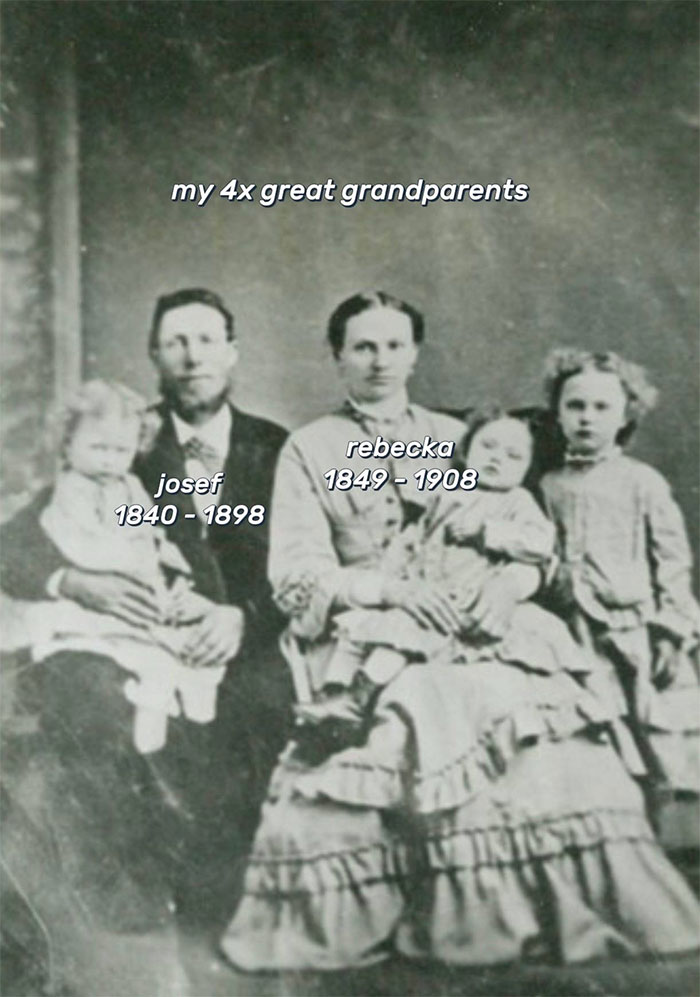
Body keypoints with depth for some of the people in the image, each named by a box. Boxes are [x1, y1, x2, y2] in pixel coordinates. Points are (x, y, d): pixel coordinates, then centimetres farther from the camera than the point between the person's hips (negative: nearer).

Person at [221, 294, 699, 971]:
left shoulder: (454, 440, 20)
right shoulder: (309, 450, 12)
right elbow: (293, 569, 0)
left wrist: (513, 579, -9)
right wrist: (388, 588, -17)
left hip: (467, 628, 2)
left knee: (539, 707, -24)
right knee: (424, 708, -31)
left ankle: (570, 909, -14)